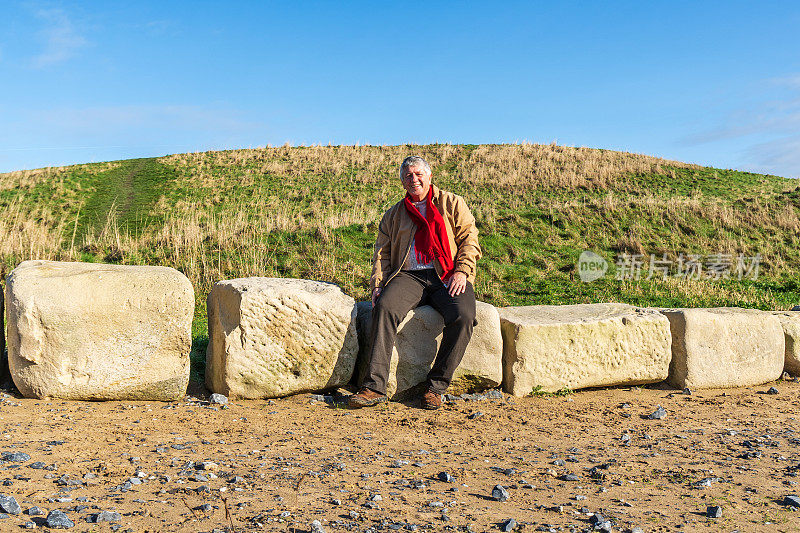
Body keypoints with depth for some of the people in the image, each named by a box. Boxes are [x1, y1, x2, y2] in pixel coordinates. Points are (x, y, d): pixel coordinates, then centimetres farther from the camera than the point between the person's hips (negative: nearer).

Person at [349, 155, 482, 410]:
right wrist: (378, 284, 0)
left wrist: (461, 271, -10)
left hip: (448, 276, -1)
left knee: (463, 316, -31)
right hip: (409, 276, 1)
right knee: (385, 307, -30)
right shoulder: (393, 215, 22)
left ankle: (436, 386, -20)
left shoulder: (452, 203, 16)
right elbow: (382, 253, 17)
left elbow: (469, 238, 6)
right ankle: (375, 386, -32)